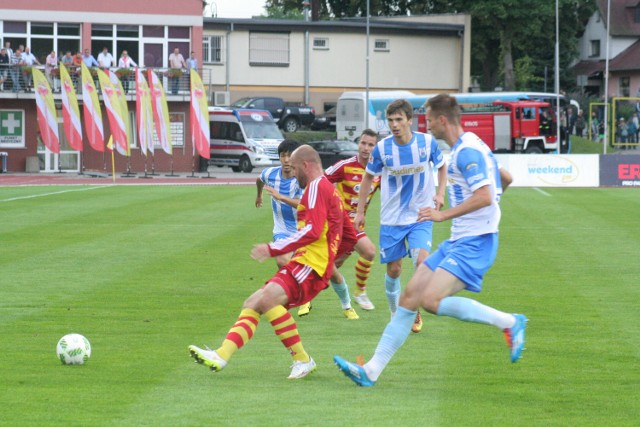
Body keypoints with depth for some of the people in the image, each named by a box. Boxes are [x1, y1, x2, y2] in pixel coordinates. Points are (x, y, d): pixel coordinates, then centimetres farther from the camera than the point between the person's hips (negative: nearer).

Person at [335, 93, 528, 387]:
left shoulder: (468, 151, -15)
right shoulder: (466, 148, 16)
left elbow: (484, 196, -26)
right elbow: (506, 179, 28)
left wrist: (443, 215, -21)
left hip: (474, 243, -10)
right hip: (457, 241, 10)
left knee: (432, 300, -23)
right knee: (410, 296, 5)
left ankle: (509, 323, -11)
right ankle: (372, 371, 6)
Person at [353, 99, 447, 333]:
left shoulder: (427, 142, -9)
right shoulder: (382, 148, -10)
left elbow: (441, 167, 10)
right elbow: (368, 177, 7)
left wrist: (440, 194, -5)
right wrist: (360, 211, 7)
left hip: (421, 217, -1)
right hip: (391, 219, 1)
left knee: (421, 261, -19)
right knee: (393, 269, 4)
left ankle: (415, 311, 2)